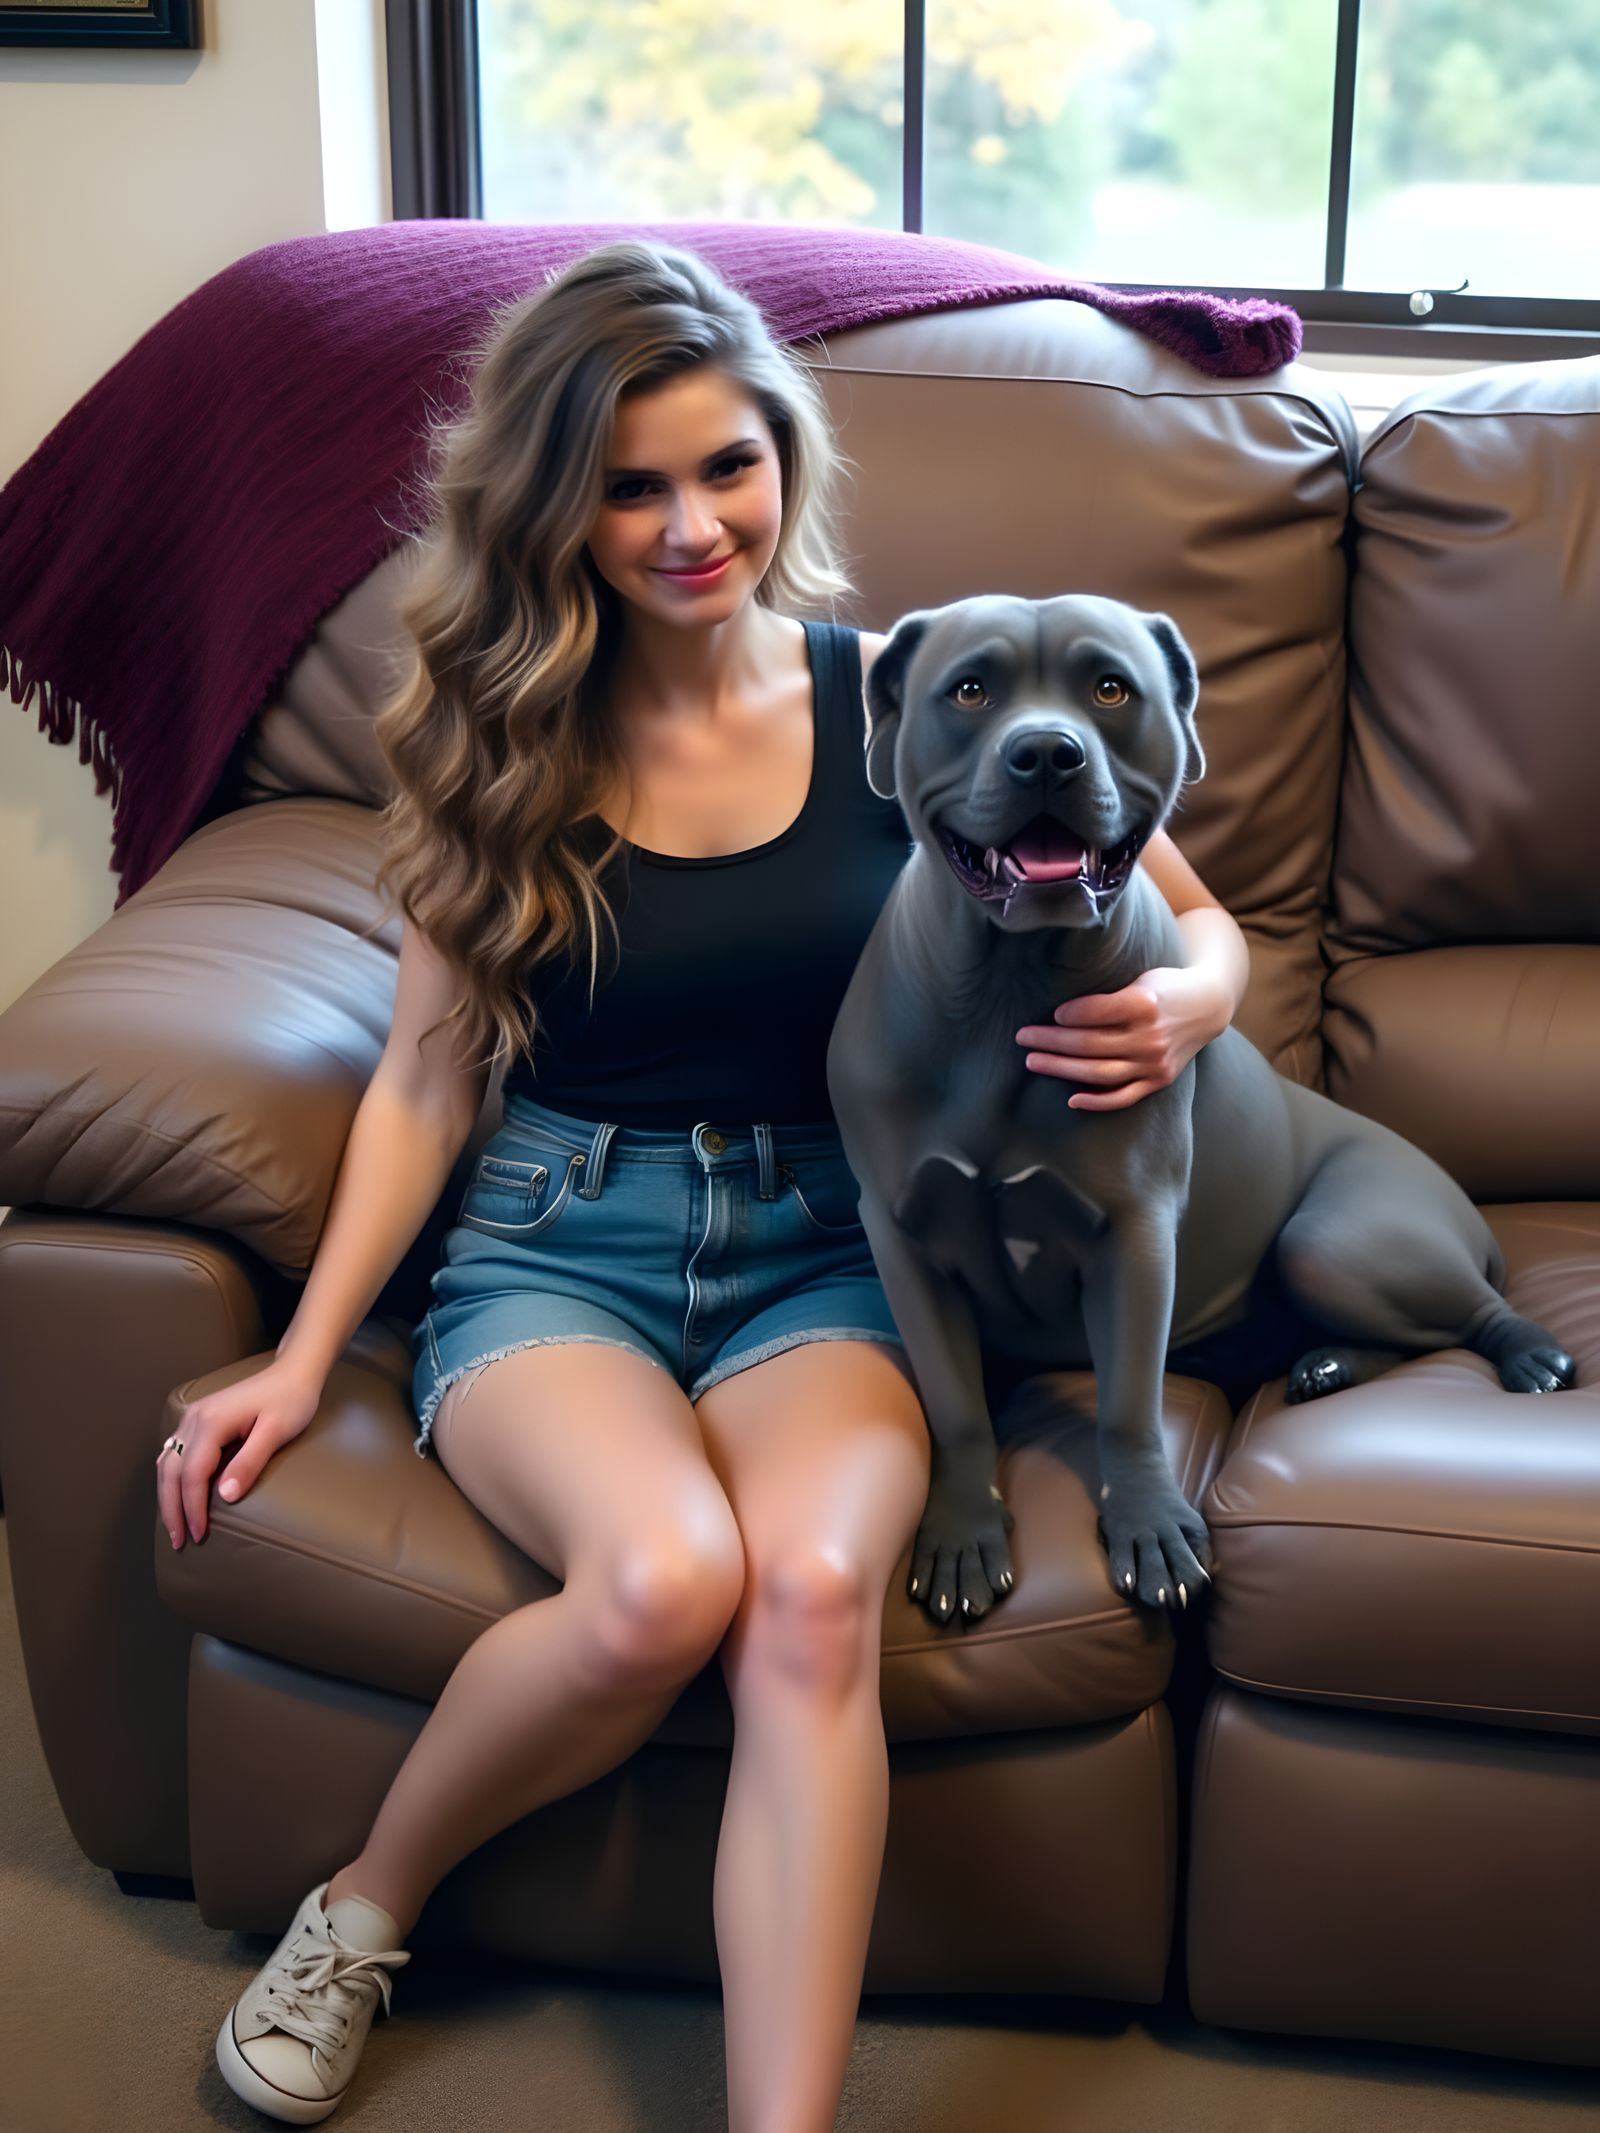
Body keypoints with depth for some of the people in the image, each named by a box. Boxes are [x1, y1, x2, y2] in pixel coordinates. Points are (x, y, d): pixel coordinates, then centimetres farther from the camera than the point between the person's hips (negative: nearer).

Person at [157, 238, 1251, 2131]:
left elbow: (1200, 924, 7)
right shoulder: (492, 736, 3)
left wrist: (1188, 1003, -17)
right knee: (661, 1580, -31)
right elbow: (427, 1076, 7)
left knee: (812, 1593, -32)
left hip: (824, 1250, 1)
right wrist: (305, 1354, 1)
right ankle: (366, 1906, -2)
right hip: (556, 1245, 0)